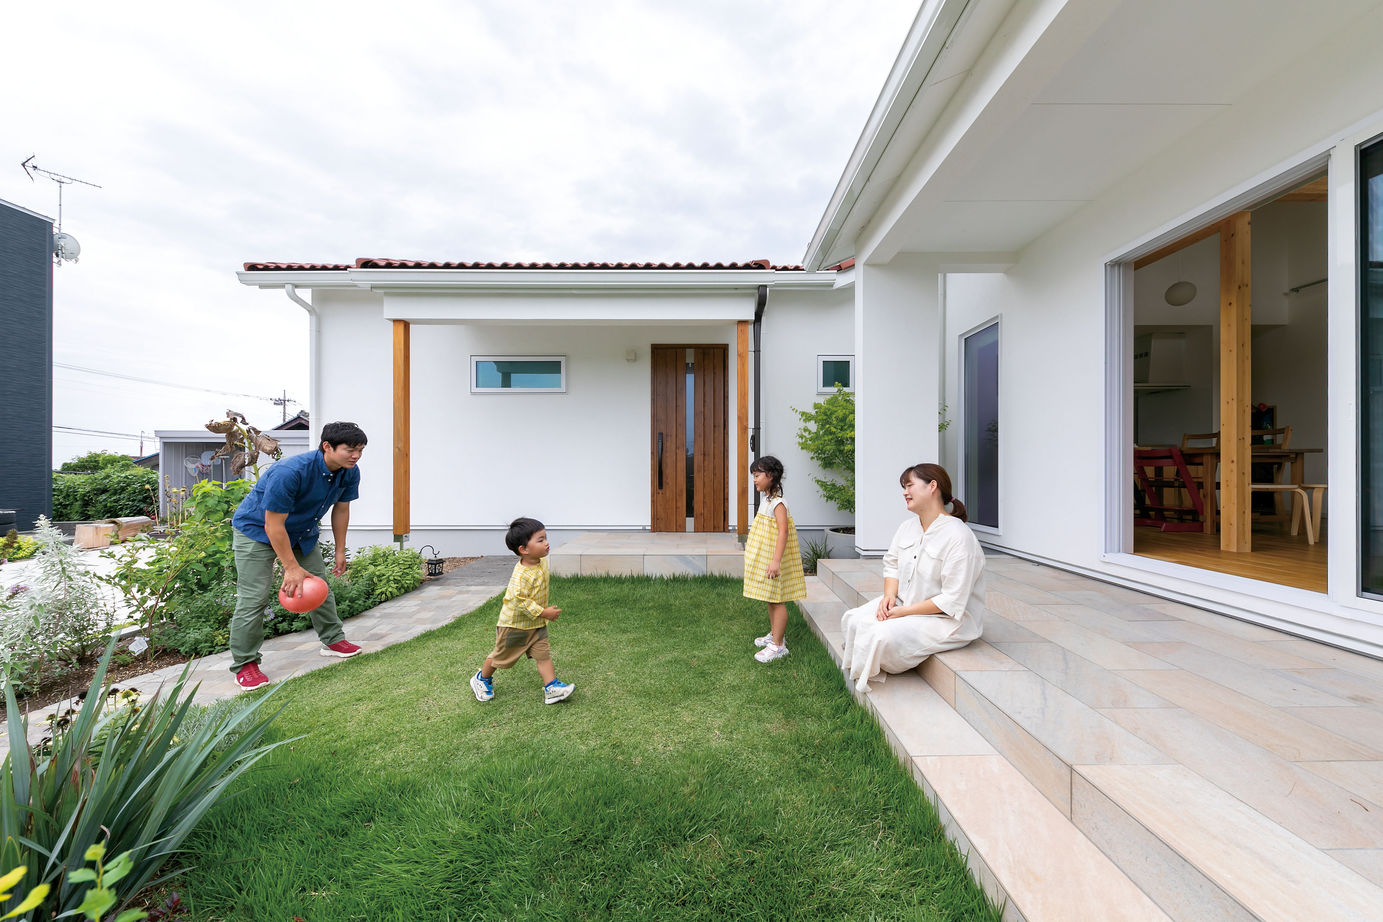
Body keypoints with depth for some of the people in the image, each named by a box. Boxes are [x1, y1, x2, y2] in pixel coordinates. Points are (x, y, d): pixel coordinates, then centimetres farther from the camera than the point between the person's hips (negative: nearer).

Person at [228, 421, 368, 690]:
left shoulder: (349, 473, -16)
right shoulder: (290, 472, -37)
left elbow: (341, 509, 0)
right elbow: (273, 525, -31)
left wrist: (340, 551, 2)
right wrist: (292, 567, -27)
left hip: (302, 531, 7)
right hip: (256, 530, -7)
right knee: (254, 597, -9)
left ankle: (333, 640, 25)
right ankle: (244, 664, 6)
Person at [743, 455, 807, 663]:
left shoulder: (778, 503, -19)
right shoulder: (766, 500, 10)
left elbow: (783, 531, -27)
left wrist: (776, 561, -33)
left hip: (774, 560, -9)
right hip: (765, 558, 10)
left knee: (776, 599, -2)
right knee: (770, 599, 19)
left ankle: (778, 645, 6)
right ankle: (774, 634, 34)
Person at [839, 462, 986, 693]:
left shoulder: (959, 537, -22)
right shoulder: (907, 527, 5)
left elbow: (952, 601, -24)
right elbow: (891, 563, 12)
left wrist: (905, 611, -21)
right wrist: (889, 595, -8)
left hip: (946, 619, -8)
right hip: (903, 605, 8)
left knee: (882, 635, -29)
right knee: (853, 620, -14)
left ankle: (862, 681, 2)